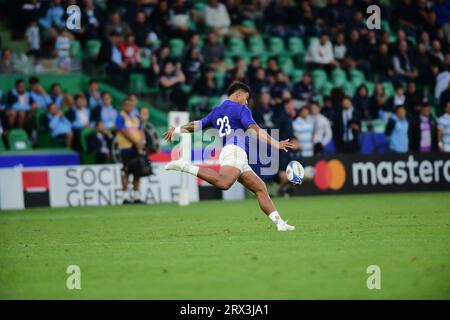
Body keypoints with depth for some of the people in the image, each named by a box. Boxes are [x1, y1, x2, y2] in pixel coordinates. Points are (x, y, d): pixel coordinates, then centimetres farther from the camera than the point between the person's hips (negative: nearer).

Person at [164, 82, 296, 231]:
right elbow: (255, 130, -8)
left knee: (260, 188, 6)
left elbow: (197, 125, 32)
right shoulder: (241, 109, 6)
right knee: (223, 183, -35)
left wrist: (177, 130, 48)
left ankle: (280, 223, -2)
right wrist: (276, 144, -12)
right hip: (235, 150, -9)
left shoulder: (216, 111, 27)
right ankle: (186, 167, -32)